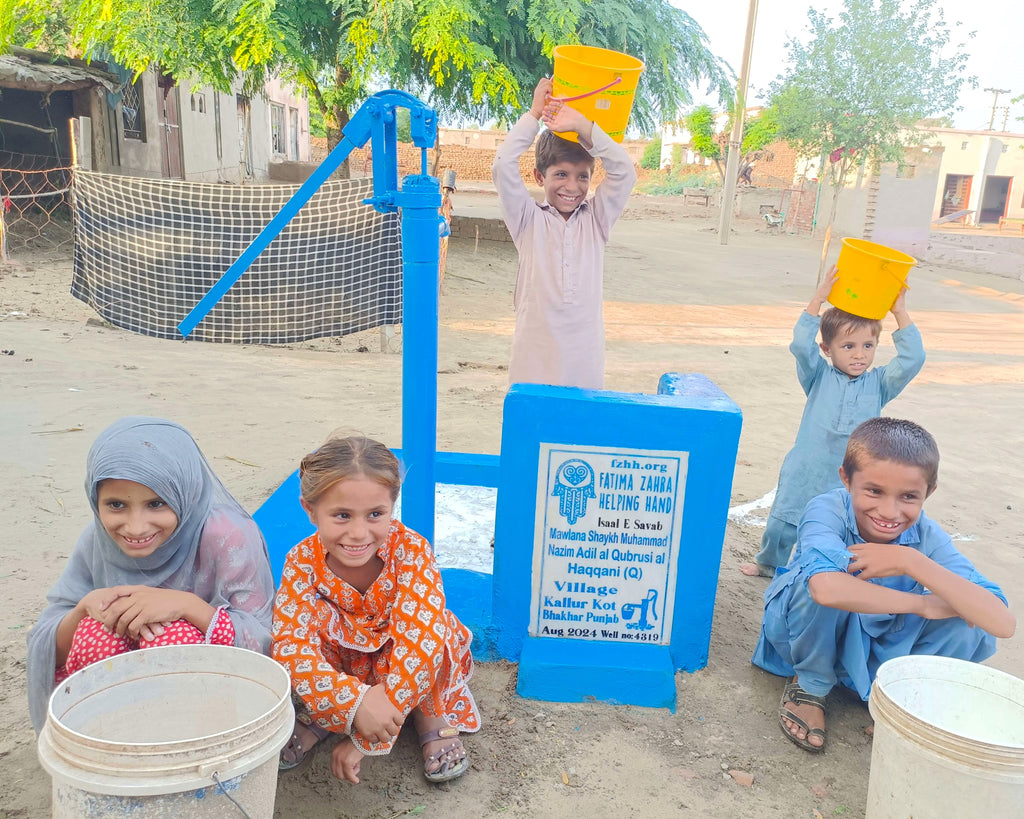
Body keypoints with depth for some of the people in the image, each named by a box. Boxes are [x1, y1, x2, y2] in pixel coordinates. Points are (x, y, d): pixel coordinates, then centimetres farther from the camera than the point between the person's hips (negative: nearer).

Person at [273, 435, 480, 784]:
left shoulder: (411, 551, -31)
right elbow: (290, 645, -36)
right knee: (310, 620, -29)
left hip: (411, 670, -1)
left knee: (433, 627, -35)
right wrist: (354, 700, -53)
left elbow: (420, 638, -40)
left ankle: (433, 717, -6)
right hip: (343, 668, 2)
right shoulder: (303, 562, -25)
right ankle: (317, 715, -2)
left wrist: (366, 738, -44)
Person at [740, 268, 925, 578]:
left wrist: (900, 313, -13)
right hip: (804, 476, 0)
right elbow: (801, 346, -18)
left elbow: (912, 359, -9)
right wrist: (817, 300, -21)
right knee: (782, 526, 13)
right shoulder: (819, 378, -2)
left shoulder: (879, 384, 2)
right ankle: (769, 564, 40)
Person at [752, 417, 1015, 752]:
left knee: (972, 628, -20)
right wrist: (921, 604, -34)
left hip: (878, 649, 3)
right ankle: (810, 685, -7)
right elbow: (826, 588, -50)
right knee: (828, 584, -35)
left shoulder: (927, 536, -18)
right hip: (805, 634, -3)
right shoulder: (828, 510, -29)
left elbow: (1004, 623, -28)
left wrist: (911, 562, -37)